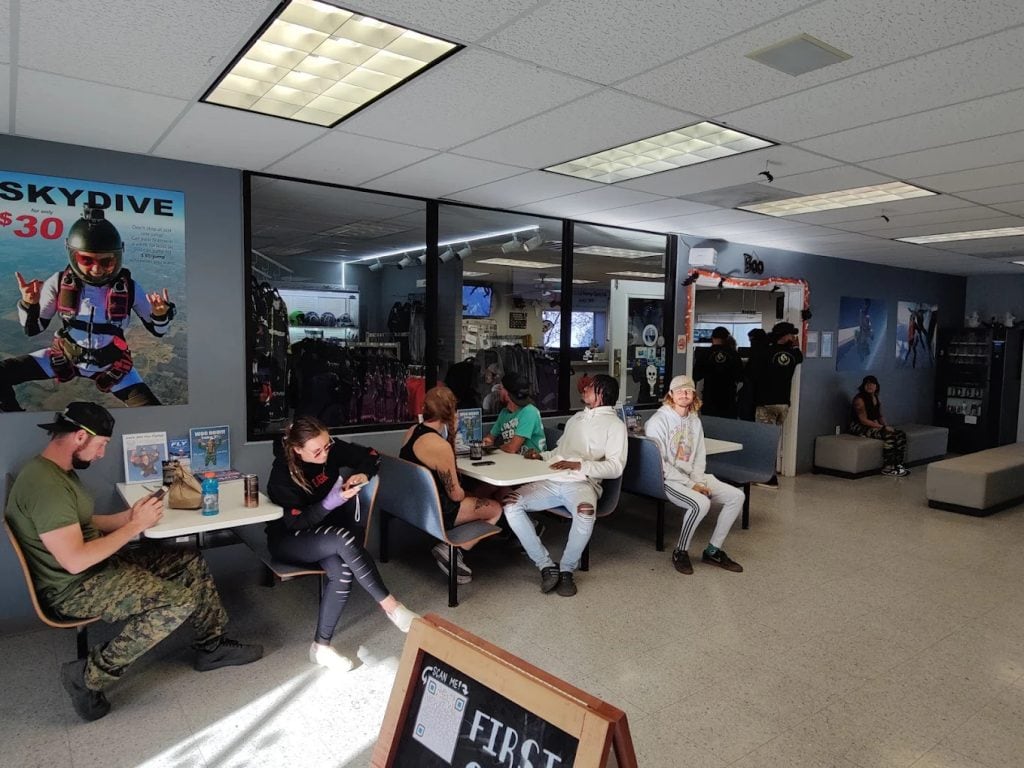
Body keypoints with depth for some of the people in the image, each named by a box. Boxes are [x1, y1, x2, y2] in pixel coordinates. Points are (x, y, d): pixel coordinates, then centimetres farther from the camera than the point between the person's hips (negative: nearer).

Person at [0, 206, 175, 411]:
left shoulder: (129, 288, -18)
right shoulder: (59, 283, -16)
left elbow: (157, 330, -8)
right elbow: (33, 329, -5)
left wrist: (161, 314, -31)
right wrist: (29, 304, -26)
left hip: (111, 364, -1)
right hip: (65, 357, 2)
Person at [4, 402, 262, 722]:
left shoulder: (59, 472, 7)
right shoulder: (45, 484, -26)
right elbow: (75, 561, -30)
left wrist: (129, 515, 1)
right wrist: (136, 525, -20)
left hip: (96, 565, 11)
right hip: (73, 589, -10)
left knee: (192, 563, 6)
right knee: (179, 602, -24)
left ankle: (211, 646, 18)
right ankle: (89, 676, -8)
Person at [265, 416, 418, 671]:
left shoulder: (332, 449, -12)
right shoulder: (282, 474, -23)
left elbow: (371, 455, 1)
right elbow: (296, 521, -25)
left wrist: (363, 474, -20)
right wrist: (331, 502, -39)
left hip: (324, 533, 4)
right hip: (288, 539, -4)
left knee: (342, 572, -30)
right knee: (343, 538, -35)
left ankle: (321, 646, -17)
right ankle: (390, 605, -28)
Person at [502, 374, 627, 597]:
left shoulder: (614, 424, 5)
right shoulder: (576, 418, 27)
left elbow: (615, 467, -6)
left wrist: (578, 465, -17)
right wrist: (541, 456, 13)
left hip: (582, 483, -6)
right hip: (551, 481, 6)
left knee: (585, 513, -40)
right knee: (511, 504, -18)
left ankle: (567, 569, -13)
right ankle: (547, 566, -12)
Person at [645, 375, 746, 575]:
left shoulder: (695, 421, 11)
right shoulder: (658, 421, -12)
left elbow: (699, 457, 13)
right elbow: (659, 463, -17)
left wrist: (698, 482, -7)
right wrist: (689, 484, -18)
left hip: (692, 476, 8)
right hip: (666, 479, -8)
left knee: (736, 496, -5)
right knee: (701, 503, -32)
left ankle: (713, 551, 5)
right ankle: (680, 552, -9)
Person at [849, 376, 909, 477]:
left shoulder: (876, 398, 13)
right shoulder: (859, 399, -14)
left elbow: (880, 416, 20)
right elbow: (864, 420, -19)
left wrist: (886, 425, -1)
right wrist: (882, 427, -20)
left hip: (874, 426, 9)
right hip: (860, 428, -9)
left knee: (901, 434, -8)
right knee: (889, 435, -29)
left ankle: (898, 465, -9)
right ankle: (887, 468, -23)